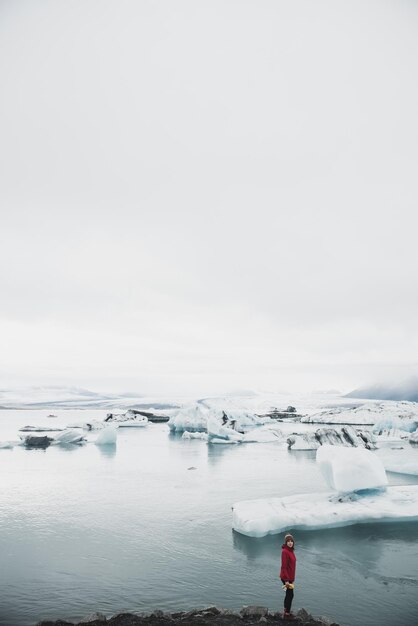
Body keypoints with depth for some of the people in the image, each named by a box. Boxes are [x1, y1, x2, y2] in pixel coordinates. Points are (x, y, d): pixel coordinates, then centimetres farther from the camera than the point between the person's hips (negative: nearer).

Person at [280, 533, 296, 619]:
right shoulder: (285, 551, -23)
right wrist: (286, 580, -23)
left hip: (290, 577, 9)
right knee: (290, 595, 2)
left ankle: (286, 612, 33)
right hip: (286, 577, -9)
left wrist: (292, 578, 18)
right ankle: (287, 614, 16)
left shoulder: (291, 550, 5)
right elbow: (284, 566, -23)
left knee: (288, 594, 19)